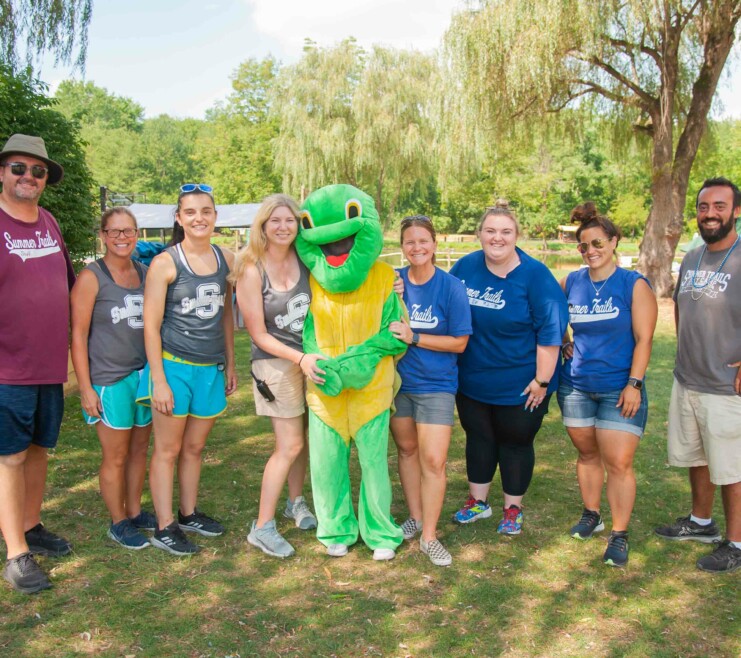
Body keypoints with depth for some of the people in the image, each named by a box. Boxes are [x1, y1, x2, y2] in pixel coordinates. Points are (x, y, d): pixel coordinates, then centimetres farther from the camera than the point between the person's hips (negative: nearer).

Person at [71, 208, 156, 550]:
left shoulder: (145, 274, 7)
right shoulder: (91, 277, -9)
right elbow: (78, 335, -9)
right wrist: (86, 388, -12)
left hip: (145, 375, 5)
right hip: (110, 380, -5)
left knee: (139, 449, 15)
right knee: (116, 457, 5)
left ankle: (135, 511, 31)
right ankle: (118, 523, 22)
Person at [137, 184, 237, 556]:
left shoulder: (226, 259, 5)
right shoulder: (164, 263, -10)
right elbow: (151, 326, -10)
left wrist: (230, 365, 13)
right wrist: (158, 381, -13)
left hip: (211, 369, 5)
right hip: (174, 367, -4)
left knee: (194, 447, 16)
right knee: (168, 450, 5)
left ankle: (188, 514, 30)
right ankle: (164, 528, 14)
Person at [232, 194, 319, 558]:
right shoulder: (251, 270, -13)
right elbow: (260, 335, -11)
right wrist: (300, 358, -19)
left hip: (312, 357, 5)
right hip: (276, 363, -4)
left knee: (304, 436, 13)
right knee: (290, 446, -4)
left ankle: (296, 502, 36)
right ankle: (262, 527, 10)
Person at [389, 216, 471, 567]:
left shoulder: (451, 287, -12)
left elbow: (459, 342, -10)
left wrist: (414, 338, -21)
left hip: (436, 384, -3)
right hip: (397, 380, 3)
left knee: (433, 460, -5)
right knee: (406, 449, 16)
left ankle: (429, 536, 11)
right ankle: (415, 517, 35)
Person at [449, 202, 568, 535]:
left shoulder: (535, 275, -15)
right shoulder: (465, 267, -3)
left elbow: (550, 331, -16)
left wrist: (542, 380, -16)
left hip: (519, 383, -4)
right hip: (472, 380, 4)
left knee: (515, 442, 10)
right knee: (478, 437, 16)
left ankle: (513, 508, 28)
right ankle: (477, 501, 34)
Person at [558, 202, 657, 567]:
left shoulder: (634, 285, -7)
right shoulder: (572, 282, 4)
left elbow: (643, 339, -10)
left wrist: (634, 383, -15)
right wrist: (562, 342, 6)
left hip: (619, 389, -4)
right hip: (576, 386, 4)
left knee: (618, 462, -4)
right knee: (587, 454, 15)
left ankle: (619, 535, 8)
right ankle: (590, 515, 32)